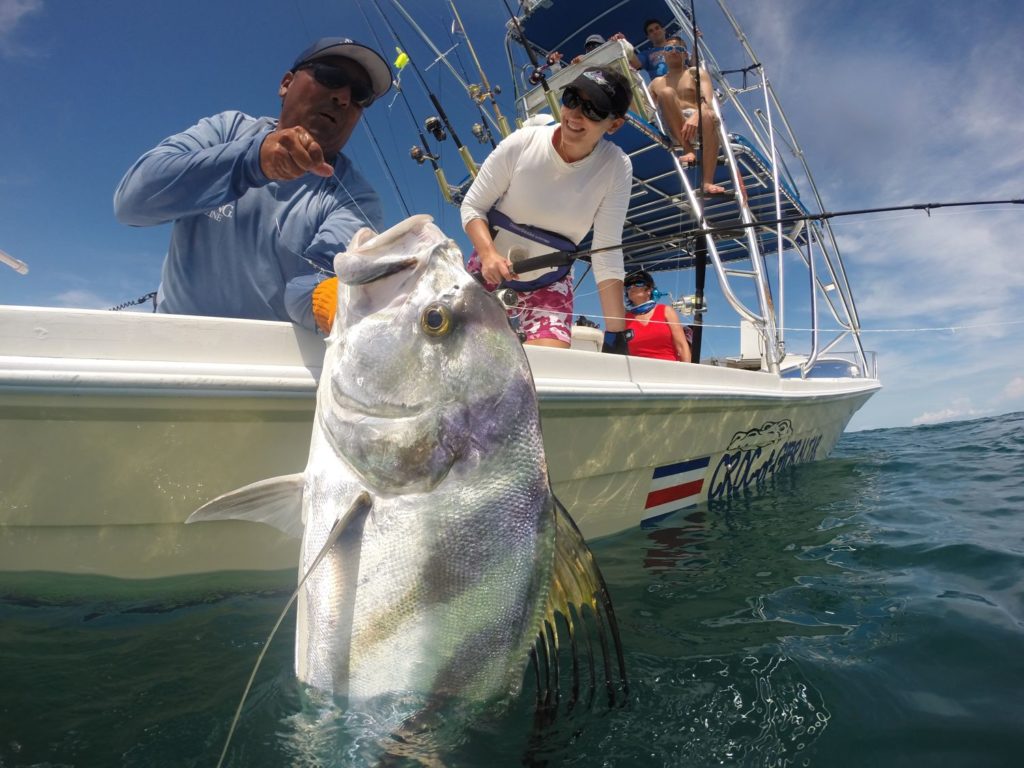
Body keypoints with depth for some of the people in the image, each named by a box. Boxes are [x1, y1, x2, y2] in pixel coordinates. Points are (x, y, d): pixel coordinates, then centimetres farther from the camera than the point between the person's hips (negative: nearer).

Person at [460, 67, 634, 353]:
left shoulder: (616, 167, -18)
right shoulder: (522, 143, -19)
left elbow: (607, 252, -18)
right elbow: (472, 206, -10)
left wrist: (616, 335, -21)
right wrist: (488, 253, -31)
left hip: (550, 283, 0)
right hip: (490, 267, 1)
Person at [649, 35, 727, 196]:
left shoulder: (696, 73, 18)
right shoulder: (657, 82, 28)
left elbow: (708, 100, -2)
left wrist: (696, 115, -25)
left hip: (699, 123, -1)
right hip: (674, 130, 1)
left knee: (708, 115, -38)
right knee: (666, 92, -25)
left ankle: (707, 183, -44)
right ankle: (688, 150, -27)